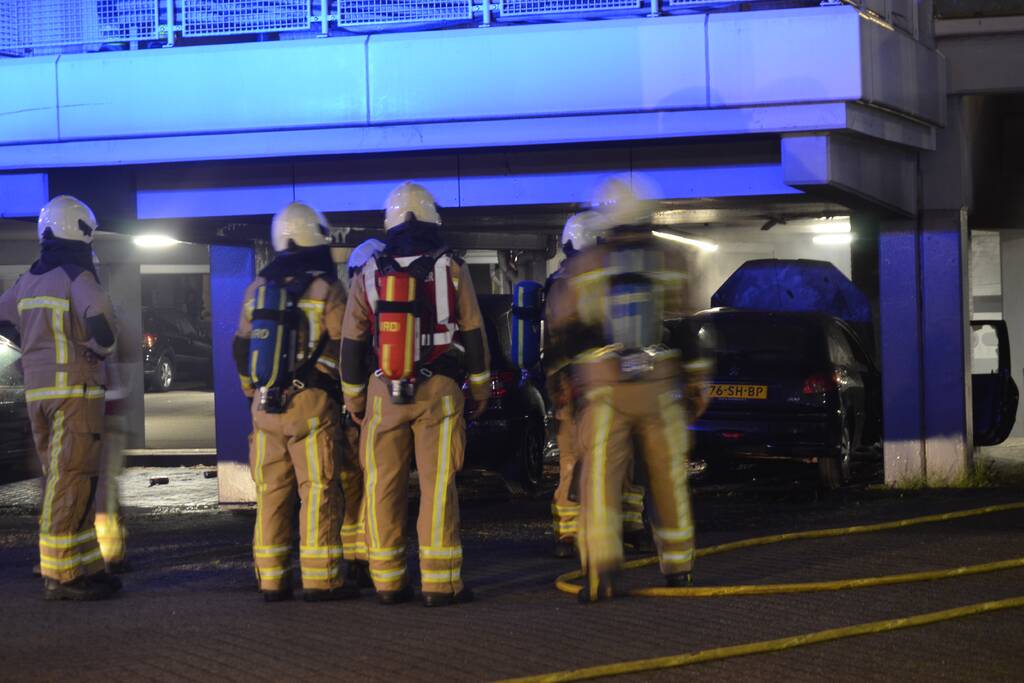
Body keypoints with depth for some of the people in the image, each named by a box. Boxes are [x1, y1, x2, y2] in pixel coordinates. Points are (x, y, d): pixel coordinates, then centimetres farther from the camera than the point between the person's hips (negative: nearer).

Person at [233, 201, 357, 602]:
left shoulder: (257, 288, 13)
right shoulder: (326, 289, -4)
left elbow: (242, 347, 17)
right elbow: (342, 347, -5)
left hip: (266, 405, 5)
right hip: (311, 403, -5)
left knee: (271, 491, 8)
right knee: (318, 491, -3)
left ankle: (271, 580, 9)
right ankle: (320, 579, -5)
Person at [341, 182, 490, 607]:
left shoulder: (368, 276, 6)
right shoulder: (451, 271, 0)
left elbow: (352, 345, 9)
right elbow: (473, 334, 3)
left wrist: (353, 397, 19)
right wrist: (481, 386, 15)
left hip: (384, 395, 2)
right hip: (439, 392, -2)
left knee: (384, 486, 6)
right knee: (438, 485, -4)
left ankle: (388, 581, 7)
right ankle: (440, 583, -7)